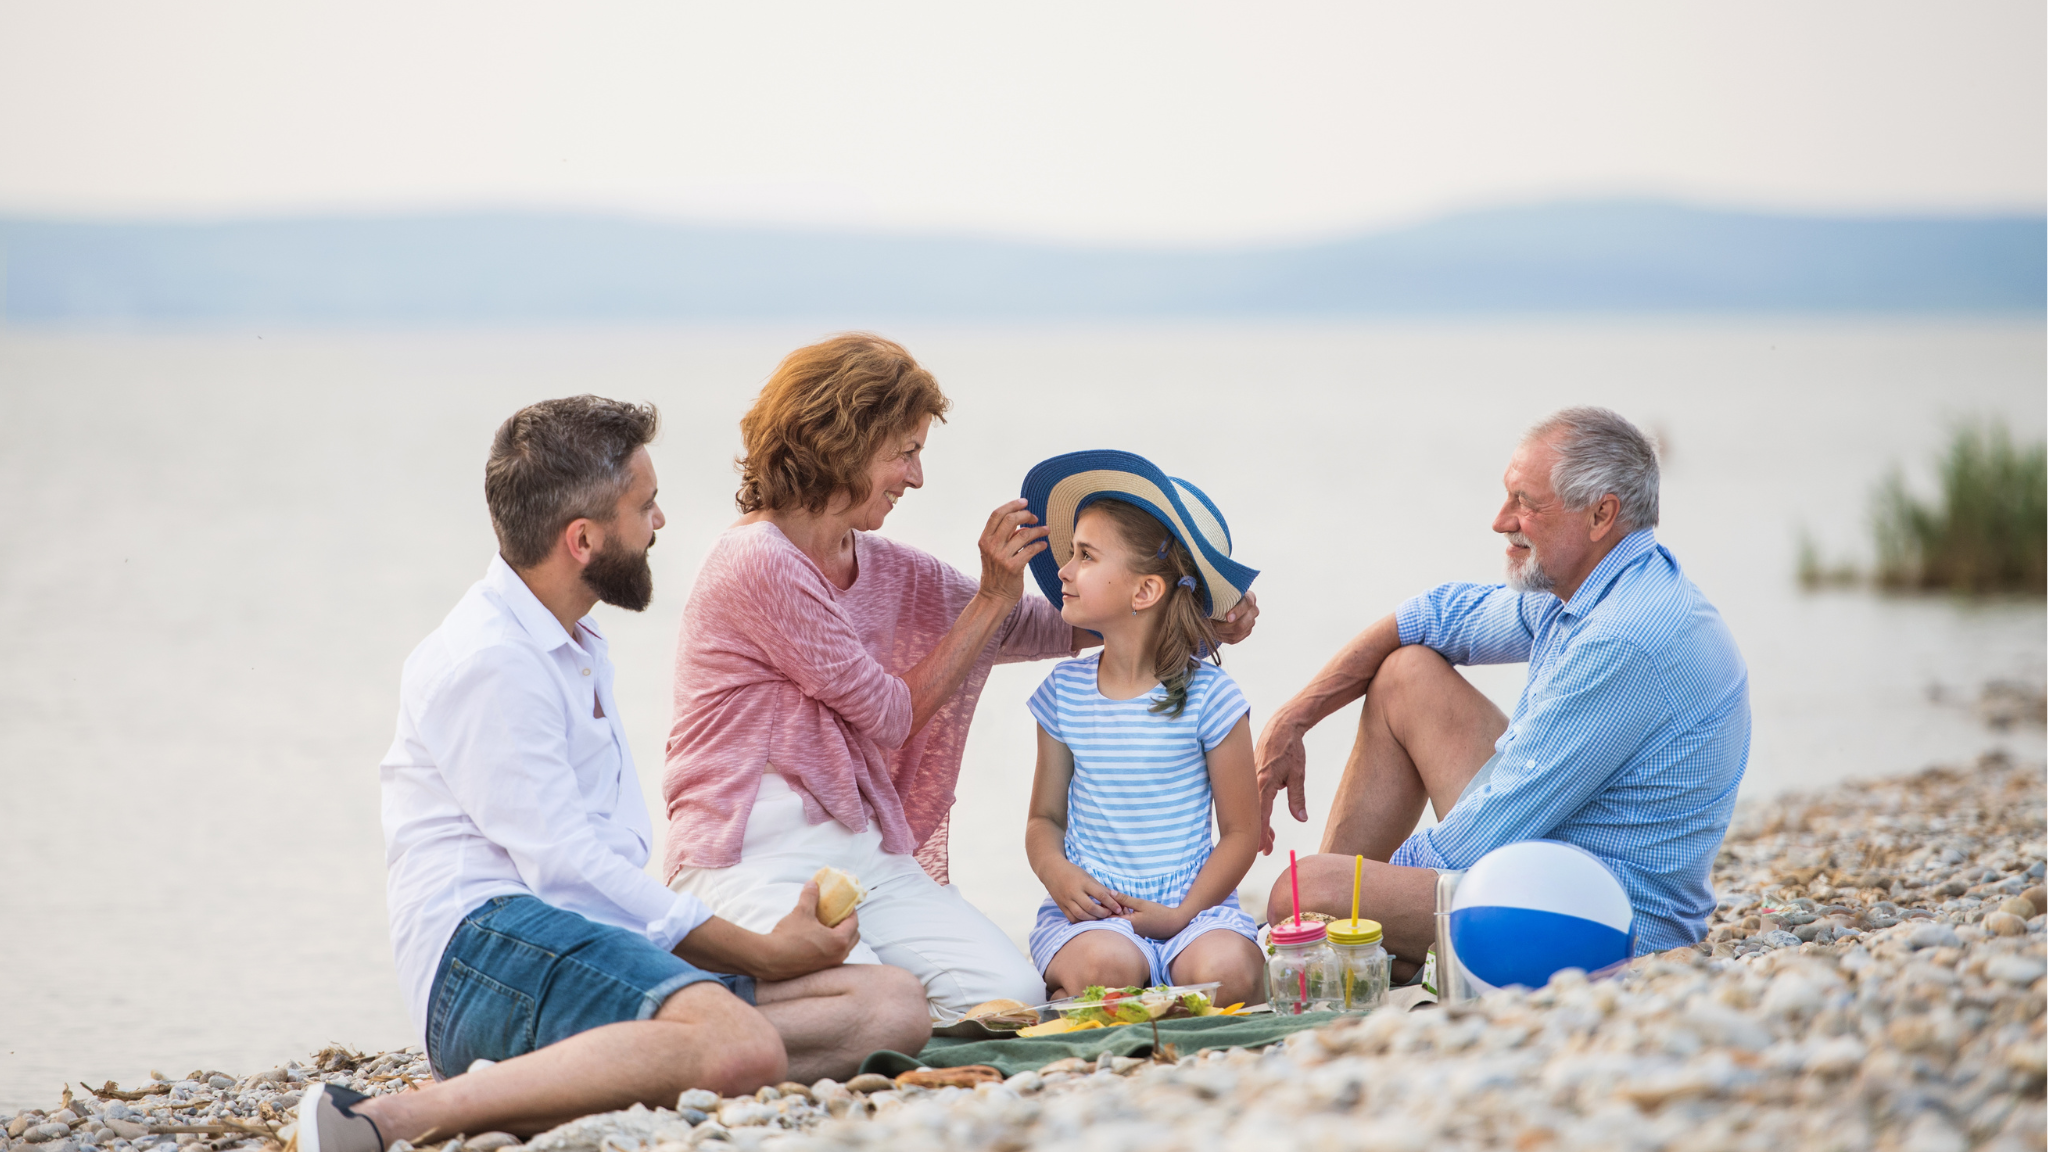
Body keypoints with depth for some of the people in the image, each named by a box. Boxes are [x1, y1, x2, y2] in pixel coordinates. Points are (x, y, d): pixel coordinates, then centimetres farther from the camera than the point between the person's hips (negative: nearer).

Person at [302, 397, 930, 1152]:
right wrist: (762, 953, -9)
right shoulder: (484, 663, -7)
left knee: (892, 1005, -8)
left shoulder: (577, 647, 26)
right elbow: (565, 864, -13)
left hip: (608, 947, 10)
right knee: (740, 1047, -36)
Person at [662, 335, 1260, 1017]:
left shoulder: (882, 566, 14)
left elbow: (1046, 628, 19)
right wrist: (993, 598, -1)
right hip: (748, 859, -8)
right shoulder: (759, 564, -12)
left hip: (862, 848, 8)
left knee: (1012, 993, -14)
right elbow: (893, 715, -7)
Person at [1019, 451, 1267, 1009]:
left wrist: (1183, 914, -13)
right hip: (1091, 909, 1)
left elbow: (1240, 831, 0)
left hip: (1192, 905, -1)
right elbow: (1045, 817, 12)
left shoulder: (1207, 696, -3)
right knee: (1107, 968, -34)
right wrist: (1057, 873, -11)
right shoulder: (1063, 692, 7)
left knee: (1225, 972, -33)